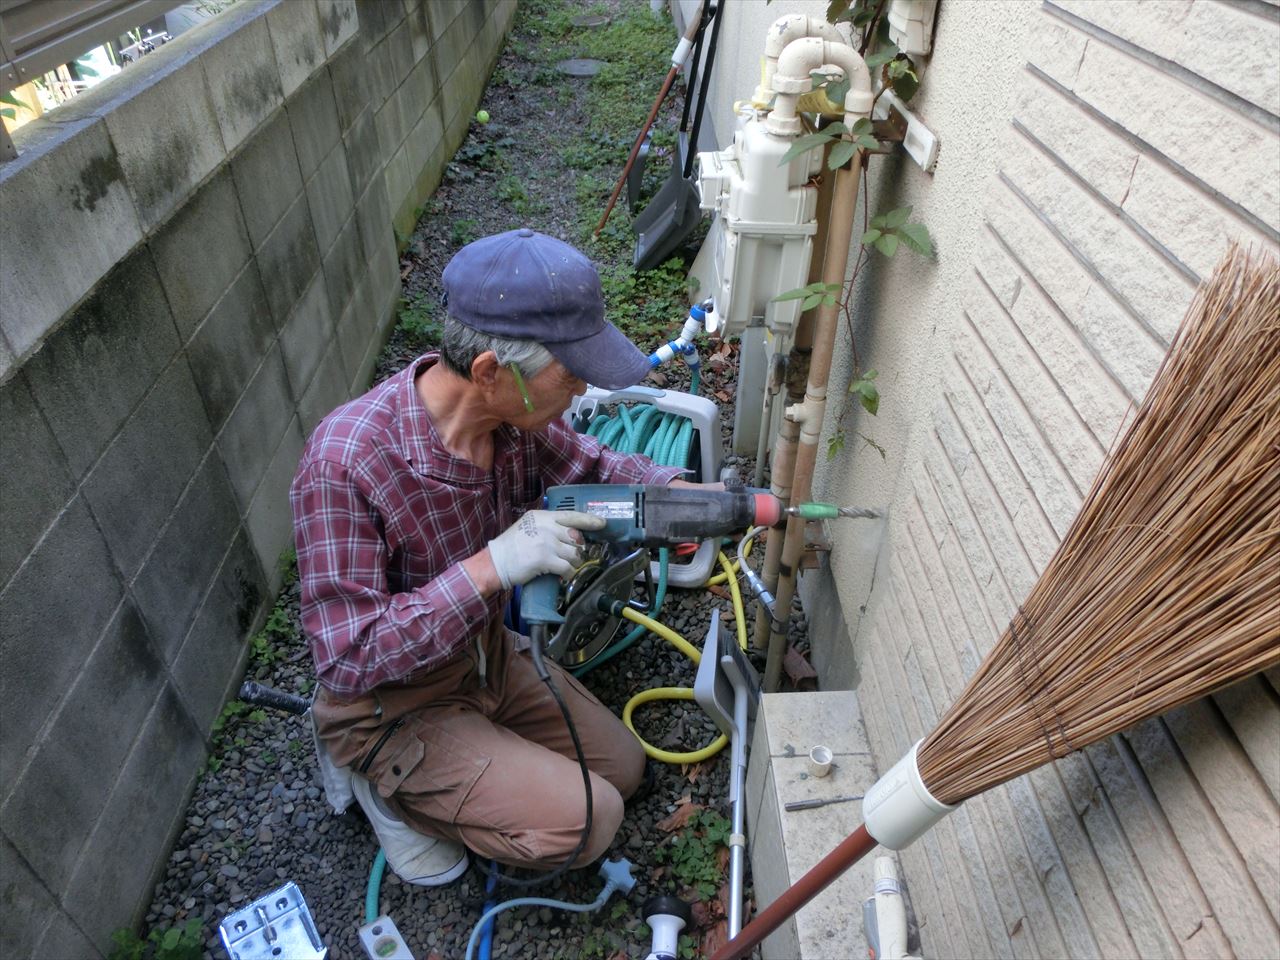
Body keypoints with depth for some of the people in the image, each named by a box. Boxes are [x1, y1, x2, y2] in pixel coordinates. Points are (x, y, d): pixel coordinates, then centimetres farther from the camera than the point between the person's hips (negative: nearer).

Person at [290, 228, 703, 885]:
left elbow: (589, 467, 4)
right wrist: (490, 568, -40)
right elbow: (346, 659, -32)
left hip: (488, 654, 7)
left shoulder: (513, 412, -16)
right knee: (586, 821, -13)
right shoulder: (346, 462, -35)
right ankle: (388, 783, 6)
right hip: (393, 705, -6)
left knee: (622, 768, 15)